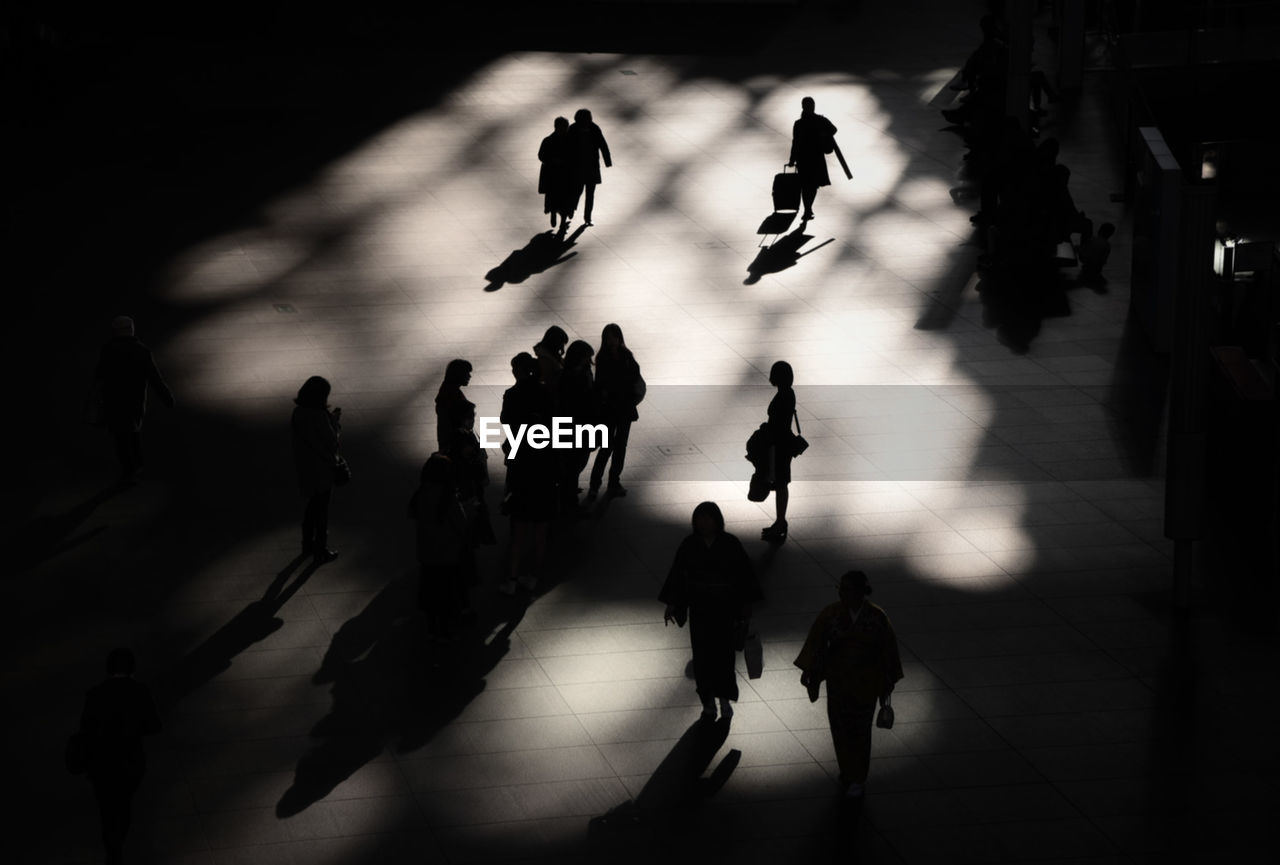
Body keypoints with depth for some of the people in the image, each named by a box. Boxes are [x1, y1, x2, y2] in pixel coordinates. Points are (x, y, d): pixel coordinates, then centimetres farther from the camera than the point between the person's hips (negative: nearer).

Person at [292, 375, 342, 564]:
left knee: (313, 505, 27)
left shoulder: (298, 413, -5)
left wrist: (329, 416, 8)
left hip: (305, 467, 7)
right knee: (322, 509, 9)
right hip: (322, 469, -7)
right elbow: (331, 442, -22)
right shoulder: (319, 417, -28)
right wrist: (336, 421, -8)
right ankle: (321, 552, 20)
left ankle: (308, 543, 40)